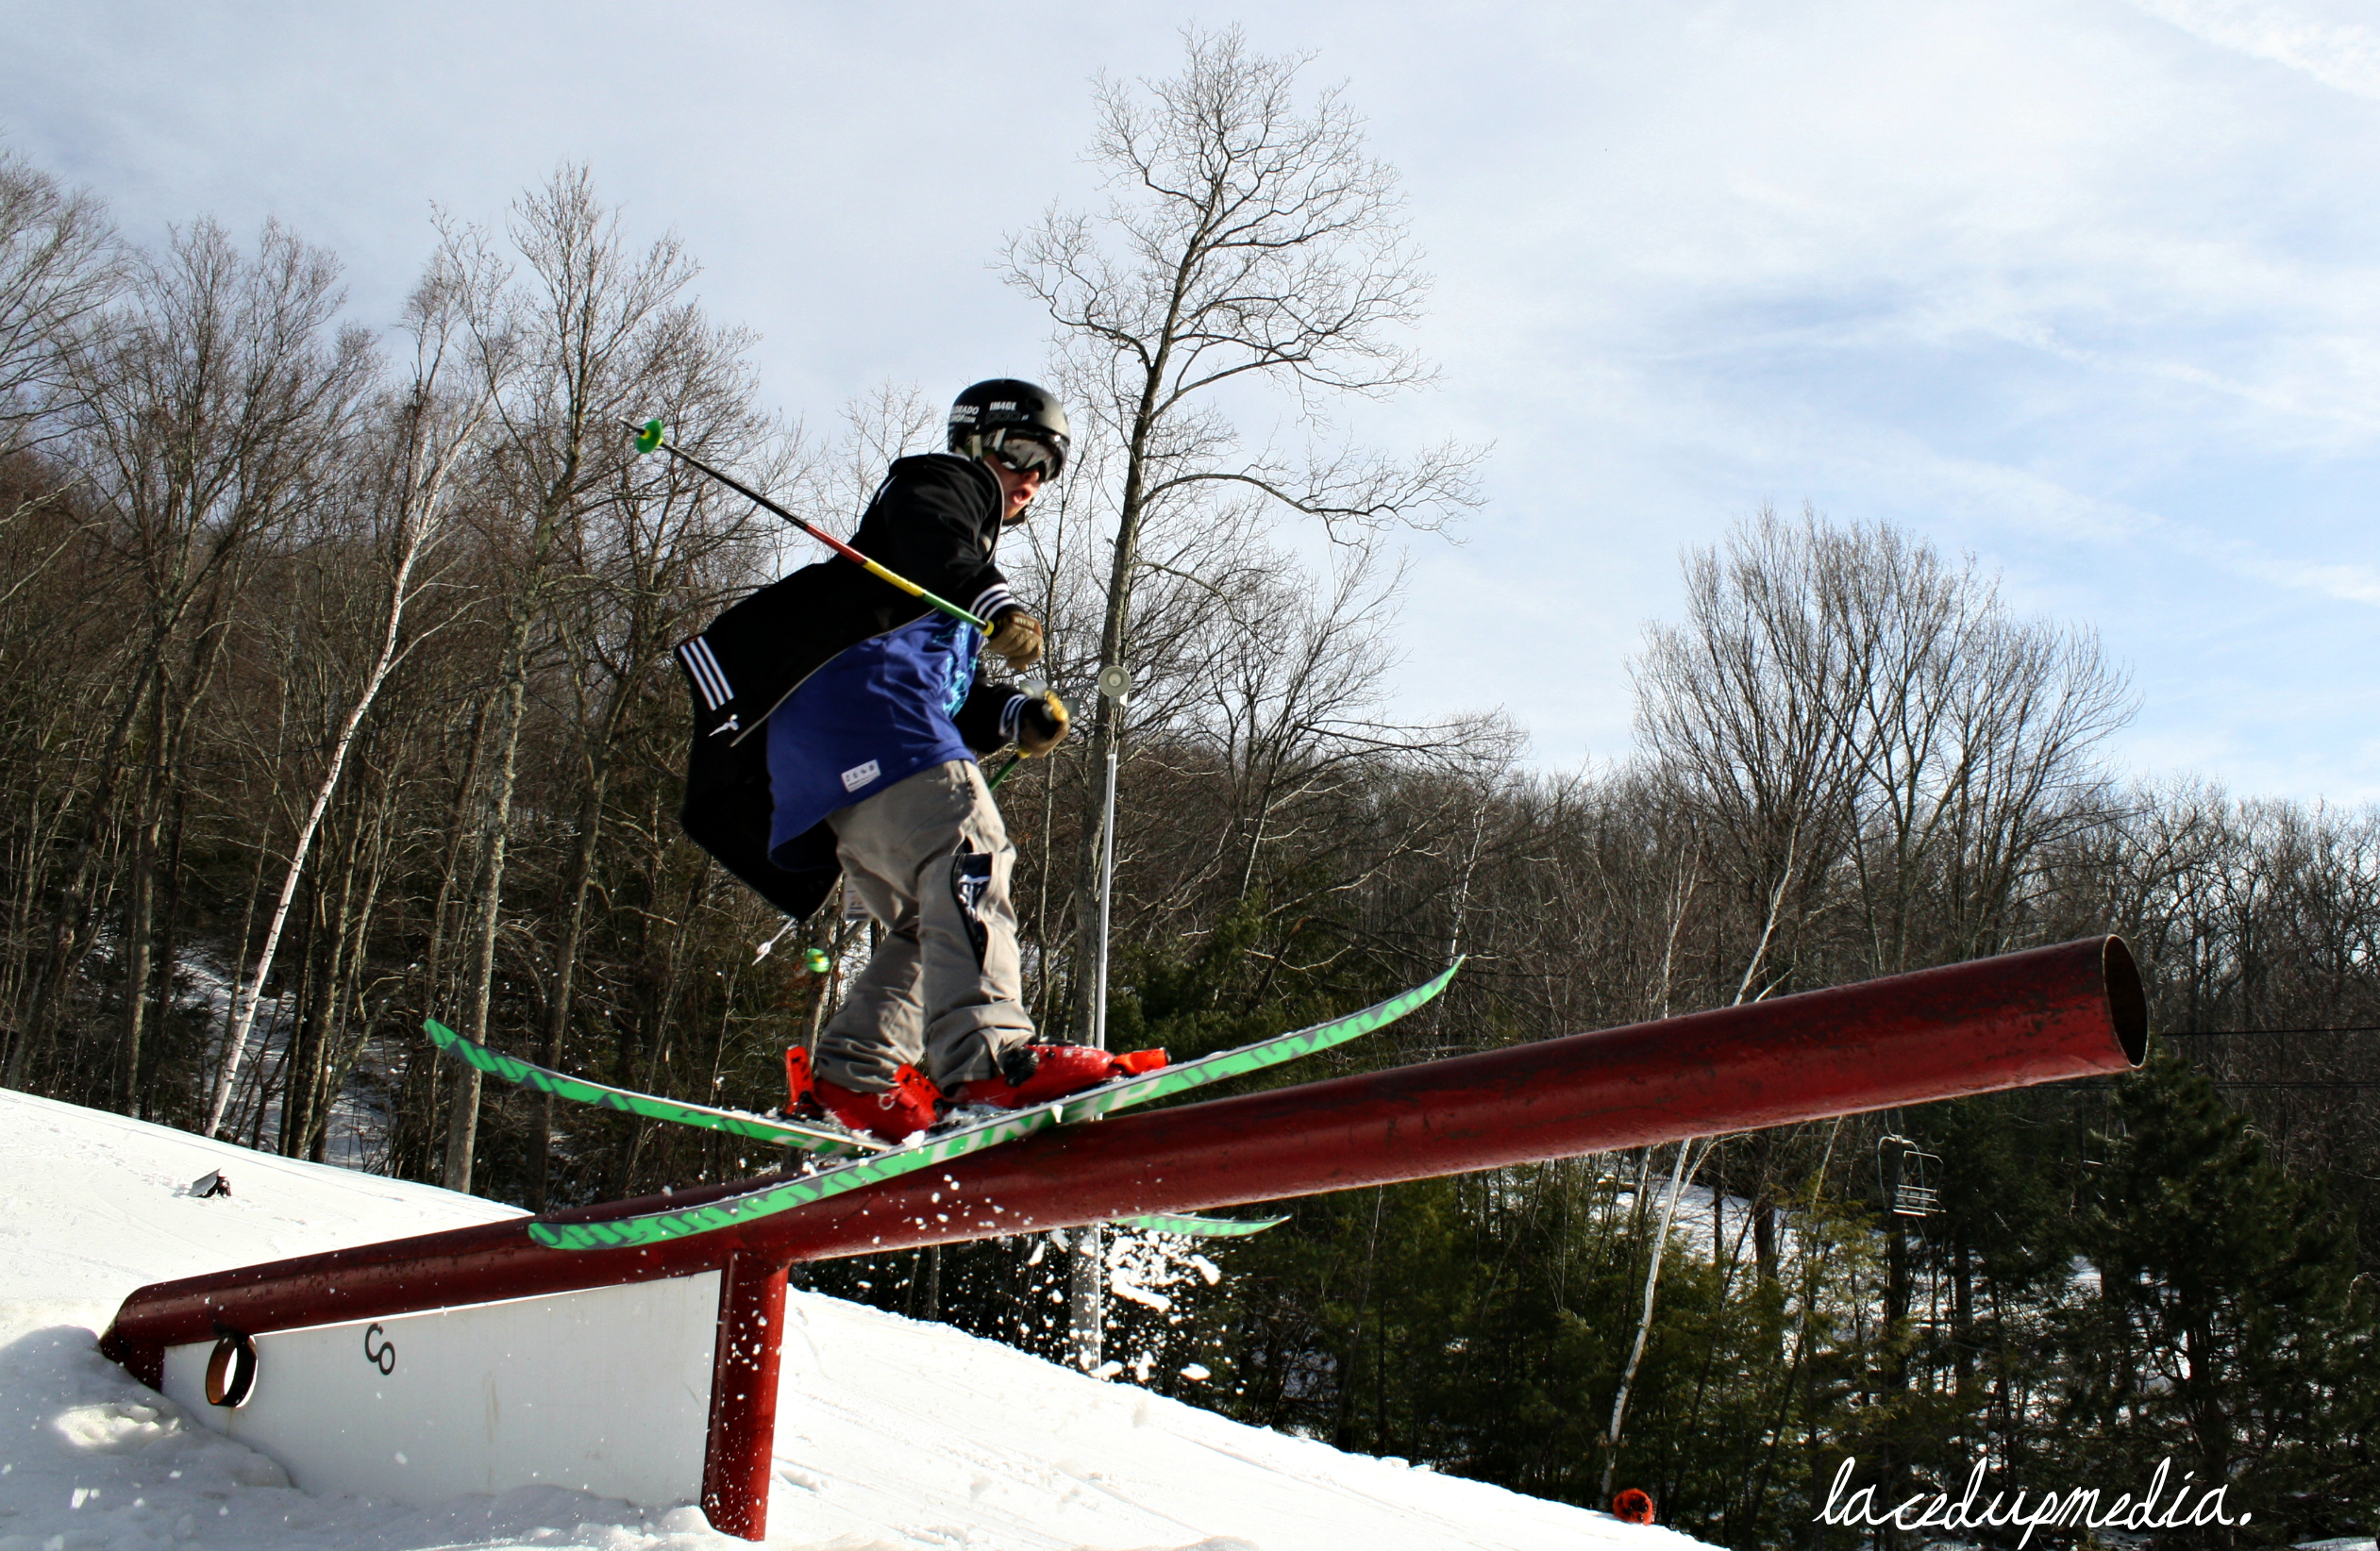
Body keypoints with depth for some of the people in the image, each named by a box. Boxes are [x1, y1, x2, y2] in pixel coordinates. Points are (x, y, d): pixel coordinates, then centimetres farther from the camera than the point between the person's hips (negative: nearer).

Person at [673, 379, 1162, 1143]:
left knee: (932, 922, 7)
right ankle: (985, 1056, -42)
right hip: (862, 696, -10)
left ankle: (848, 1076, -3)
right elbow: (930, 540, -11)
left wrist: (1016, 717, 10)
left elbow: (961, 702, 30)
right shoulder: (937, 481, 17)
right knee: (967, 857, -26)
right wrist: (995, 602, -29)